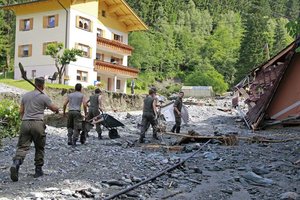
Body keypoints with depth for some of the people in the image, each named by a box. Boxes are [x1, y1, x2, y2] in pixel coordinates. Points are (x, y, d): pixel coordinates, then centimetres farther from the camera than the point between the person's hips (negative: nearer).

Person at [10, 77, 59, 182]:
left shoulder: (25, 95, 13)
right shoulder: (44, 97, -2)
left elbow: (21, 111, 16)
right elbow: (54, 108, 6)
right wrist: (57, 109, 28)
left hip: (25, 123, 4)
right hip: (37, 123, -4)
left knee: (22, 147, -1)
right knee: (39, 148, 11)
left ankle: (16, 163, -27)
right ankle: (38, 170, 16)